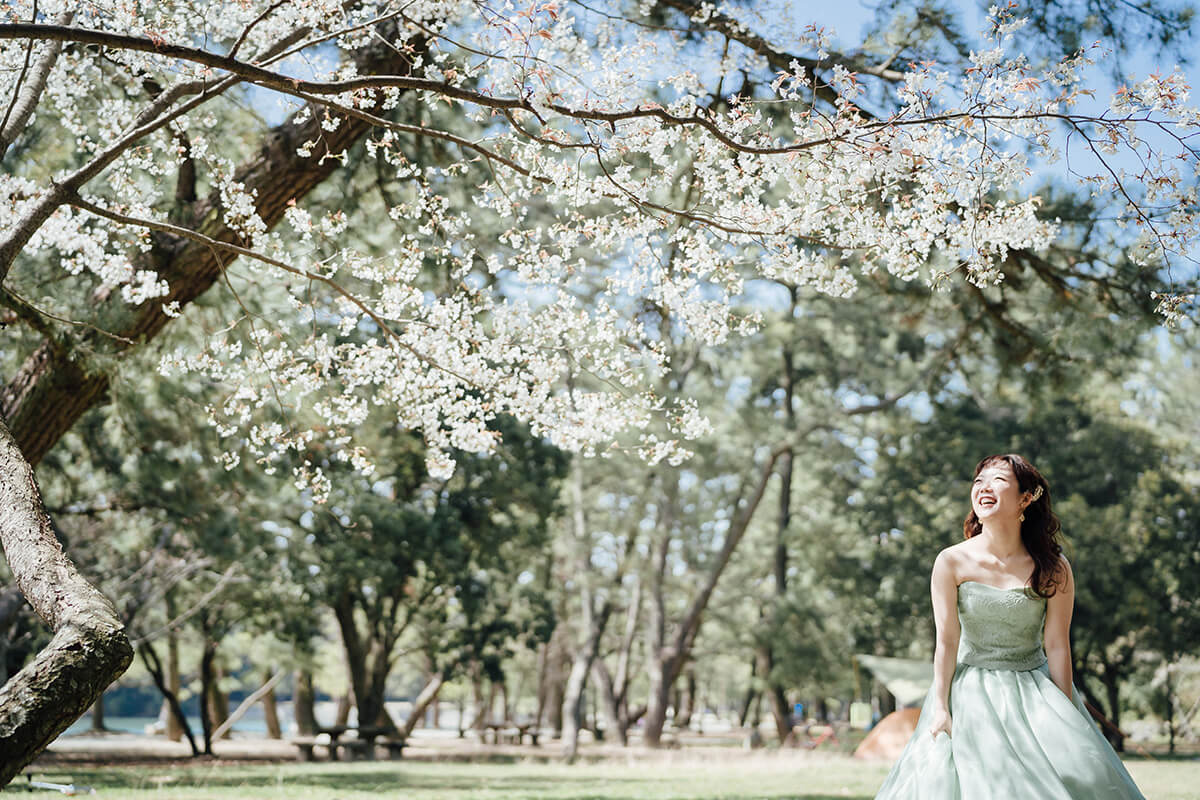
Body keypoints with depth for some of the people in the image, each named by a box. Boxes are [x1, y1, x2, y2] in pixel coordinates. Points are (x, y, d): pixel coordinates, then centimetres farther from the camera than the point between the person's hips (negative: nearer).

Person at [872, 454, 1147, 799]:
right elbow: (947, 640, -7)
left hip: (1035, 690, 1)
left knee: (1080, 771, -13)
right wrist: (940, 709, -11)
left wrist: (1068, 717, -6)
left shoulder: (1054, 568, -7)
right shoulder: (951, 562, -7)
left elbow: (1057, 645, -6)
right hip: (970, 690, 0)